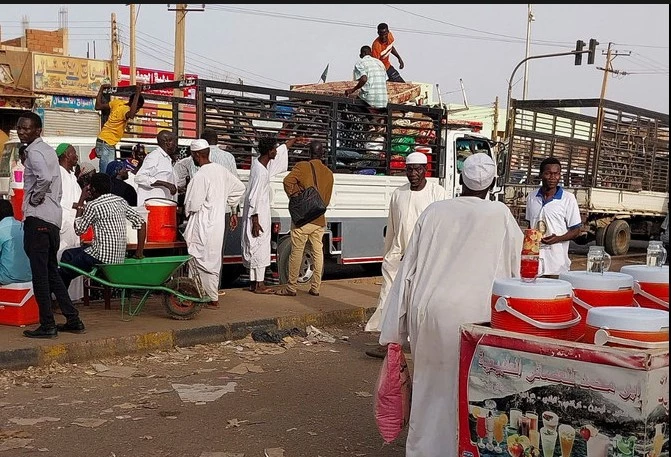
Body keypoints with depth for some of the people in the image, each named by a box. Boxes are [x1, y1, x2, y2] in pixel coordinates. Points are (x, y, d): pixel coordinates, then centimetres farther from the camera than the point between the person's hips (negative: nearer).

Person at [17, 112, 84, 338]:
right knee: (51, 271, 15)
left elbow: (44, 178, -29)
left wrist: (34, 199, -14)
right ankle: (73, 319, 17)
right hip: (53, 218, 9)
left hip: (37, 218, -9)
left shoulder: (34, 152, -11)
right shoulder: (48, 150, 18)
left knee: (39, 273, -4)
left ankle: (47, 325, -1)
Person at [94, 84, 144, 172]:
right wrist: (137, 94, -37)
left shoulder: (117, 102, 3)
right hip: (107, 143, -9)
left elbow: (98, 106, 9)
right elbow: (131, 115, -44)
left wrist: (101, 89, 19)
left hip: (102, 140, 9)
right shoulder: (126, 109, -19)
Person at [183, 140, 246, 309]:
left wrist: (186, 210, 3)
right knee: (213, 260, 15)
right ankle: (212, 296, 22)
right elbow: (240, 188, 17)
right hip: (218, 223, 9)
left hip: (203, 226, -8)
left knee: (203, 261, 0)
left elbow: (193, 204, -18)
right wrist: (226, 204, 19)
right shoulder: (220, 170, 7)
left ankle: (212, 299, 3)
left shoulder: (201, 175, -18)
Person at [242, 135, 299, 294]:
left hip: (260, 213, 10)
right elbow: (254, 197, -24)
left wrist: (294, 140, 34)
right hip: (258, 215, -10)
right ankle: (258, 285, 0)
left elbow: (282, 149, 23)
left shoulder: (260, 161, 5)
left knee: (256, 249, 12)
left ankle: (254, 282, 18)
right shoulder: (260, 172, -23)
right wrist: (255, 221, -23)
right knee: (260, 248, -5)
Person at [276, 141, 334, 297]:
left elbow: (288, 181, -22)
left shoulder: (302, 167, -6)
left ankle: (291, 287, 3)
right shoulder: (329, 174, 9)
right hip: (319, 219, 5)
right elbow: (327, 200, 13)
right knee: (318, 253, 9)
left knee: (296, 252, 0)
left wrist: (295, 197, -10)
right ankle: (315, 288, 12)